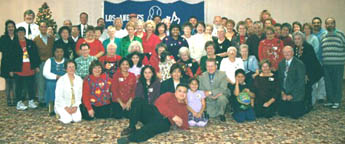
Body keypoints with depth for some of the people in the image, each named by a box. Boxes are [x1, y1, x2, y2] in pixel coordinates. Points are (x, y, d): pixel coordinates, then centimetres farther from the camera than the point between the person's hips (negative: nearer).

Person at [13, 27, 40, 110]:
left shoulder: (31, 43, 8)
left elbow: (35, 55, 10)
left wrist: (37, 66, 6)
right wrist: (11, 69, -2)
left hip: (30, 70, 2)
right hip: (18, 70, -2)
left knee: (31, 87, 7)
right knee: (19, 87, 4)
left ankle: (31, 101, 19)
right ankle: (19, 103, 13)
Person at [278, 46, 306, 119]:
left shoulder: (299, 64, -12)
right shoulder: (281, 64, 6)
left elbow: (300, 81, -15)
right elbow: (280, 79, 8)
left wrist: (292, 94, -15)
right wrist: (283, 92, -4)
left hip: (296, 95, -5)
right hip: (284, 94, 5)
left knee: (294, 115, -9)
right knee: (281, 113, -1)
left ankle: (303, 107, 21)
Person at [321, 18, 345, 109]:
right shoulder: (323, 36, 12)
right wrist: (321, 60, 11)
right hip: (326, 64, 3)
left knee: (337, 83, 1)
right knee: (328, 84, 8)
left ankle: (337, 101, 11)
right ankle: (330, 100, 20)